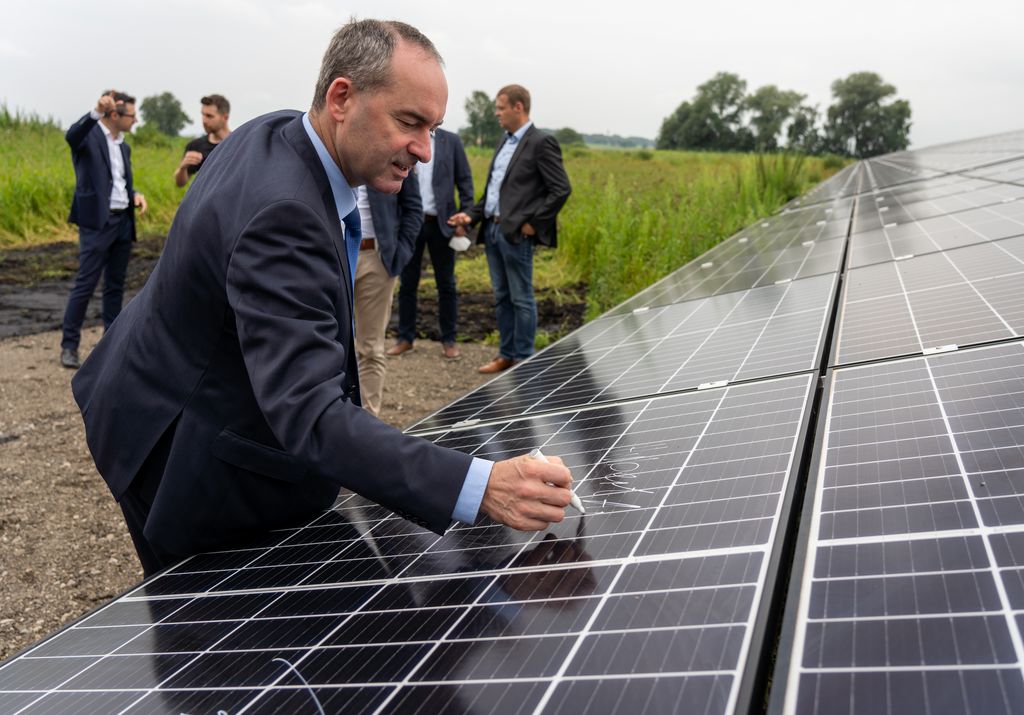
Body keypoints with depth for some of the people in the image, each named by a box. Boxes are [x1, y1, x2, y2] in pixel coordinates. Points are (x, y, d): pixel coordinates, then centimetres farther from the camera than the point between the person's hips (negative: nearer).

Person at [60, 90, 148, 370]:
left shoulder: (124, 147, 17)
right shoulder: (90, 135, -6)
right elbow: (71, 136, -30)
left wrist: (135, 196, 2)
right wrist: (97, 111, -43)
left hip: (123, 222, 7)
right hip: (97, 222, -7)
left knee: (115, 286, 11)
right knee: (85, 285, -6)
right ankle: (69, 345, 2)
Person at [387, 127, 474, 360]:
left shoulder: (451, 141, 2)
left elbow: (465, 181, 2)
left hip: (441, 223, -1)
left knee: (446, 284, 6)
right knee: (407, 283, 8)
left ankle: (448, 339, 15)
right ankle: (405, 337, 18)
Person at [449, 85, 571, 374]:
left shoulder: (541, 143, -9)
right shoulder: (505, 142, 17)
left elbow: (561, 189, -14)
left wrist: (533, 223, -13)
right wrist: (472, 215, 10)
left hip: (515, 233, -9)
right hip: (492, 229, 9)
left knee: (521, 298, 0)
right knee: (501, 297, 14)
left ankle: (523, 359, 9)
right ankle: (506, 354, 24)